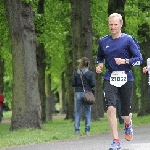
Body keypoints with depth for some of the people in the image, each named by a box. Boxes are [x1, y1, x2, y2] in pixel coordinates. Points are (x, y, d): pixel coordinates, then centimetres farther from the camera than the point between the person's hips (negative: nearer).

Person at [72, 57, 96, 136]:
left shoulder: (76, 73, 0)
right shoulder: (90, 73, -4)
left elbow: (73, 84, 0)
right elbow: (93, 84, -7)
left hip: (78, 93, 1)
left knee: (77, 112, 5)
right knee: (88, 112, 6)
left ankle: (77, 130, 0)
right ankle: (87, 130, 1)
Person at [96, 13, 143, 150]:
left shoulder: (128, 40, -3)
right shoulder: (103, 41, 8)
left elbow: (139, 59, -4)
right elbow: (100, 57, 26)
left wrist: (125, 61, -18)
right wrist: (100, 65, 6)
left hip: (126, 79, -2)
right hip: (110, 79, 2)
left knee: (125, 114, 5)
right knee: (111, 108, -18)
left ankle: (128, 124, 44)